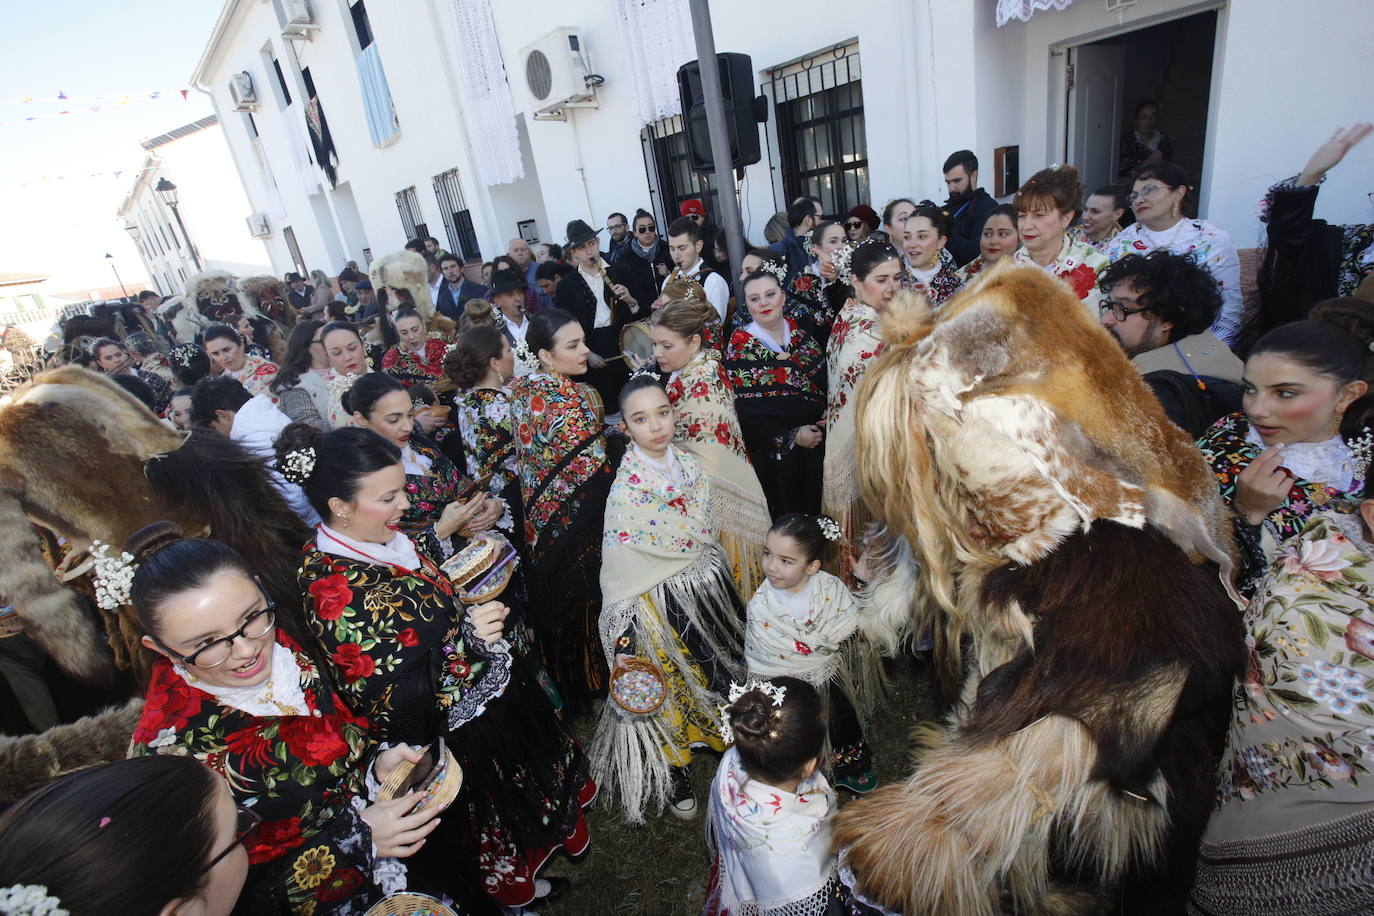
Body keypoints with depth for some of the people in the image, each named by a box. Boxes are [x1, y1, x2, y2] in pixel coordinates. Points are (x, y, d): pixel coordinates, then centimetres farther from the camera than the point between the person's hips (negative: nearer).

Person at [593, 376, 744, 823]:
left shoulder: (692, 467, -4)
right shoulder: (625, 490, -20)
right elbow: (617, 574, -16)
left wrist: (729, 587, 14)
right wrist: (623, 642, -16)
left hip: (710, 590, 5)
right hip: (663, 605, -5)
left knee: (718, 671, 21)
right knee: (670, 685, 12)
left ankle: (723, 738, 49)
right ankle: (675, 774, 37)